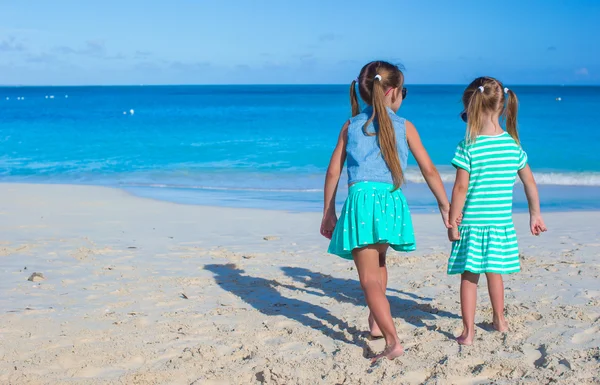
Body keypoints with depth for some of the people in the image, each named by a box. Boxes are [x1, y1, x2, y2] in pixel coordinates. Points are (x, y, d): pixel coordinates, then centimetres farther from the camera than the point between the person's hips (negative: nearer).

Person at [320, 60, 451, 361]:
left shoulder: (351, 126, 12)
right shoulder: (404, 127, 10)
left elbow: (333, 172, 10)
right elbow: (429, 170, 9)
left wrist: (328, 213, 18)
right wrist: (445, 206, 18)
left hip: (362, 199, -2)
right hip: (392, 201, 2)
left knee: (369, 278, -3)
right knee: (378, 263, 28)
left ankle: (393, 340, -14)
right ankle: (376, 323, 35)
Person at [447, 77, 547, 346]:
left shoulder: (468, 147, -14)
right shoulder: (513, 145, 1)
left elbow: (461, 188, -14)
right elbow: (530, 183, 9)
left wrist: (452, 221, -6)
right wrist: (535, 215, 21)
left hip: (472, 222, -4)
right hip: (502, 223, 5)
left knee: (469, 276, 5)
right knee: (494, 272, 21)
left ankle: (468, 332, 6)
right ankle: (499, 321, 36)